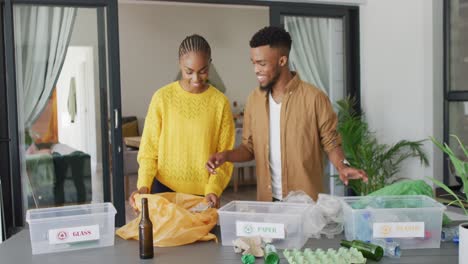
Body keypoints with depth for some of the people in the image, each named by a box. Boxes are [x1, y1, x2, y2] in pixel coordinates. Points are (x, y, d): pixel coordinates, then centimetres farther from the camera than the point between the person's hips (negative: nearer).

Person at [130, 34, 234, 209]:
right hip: (164, 189, 0)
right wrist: (144, 185, -16)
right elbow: (149, 150, -3)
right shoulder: (162, 97, -6)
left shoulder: (220, 102, -5)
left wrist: (213, 189, -16)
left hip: (203, 193, 1)